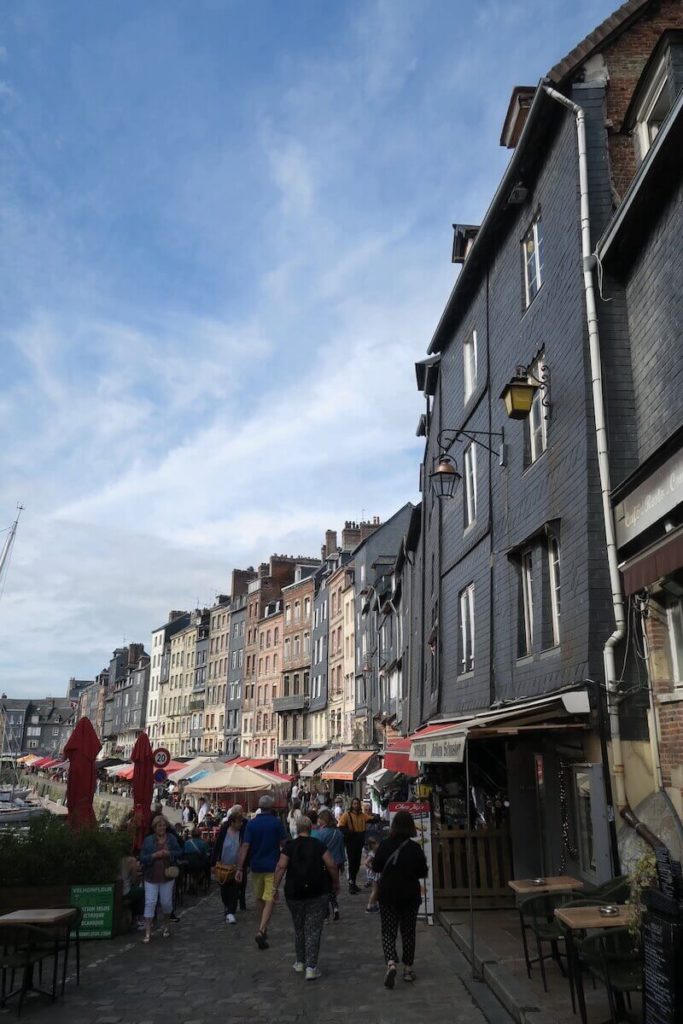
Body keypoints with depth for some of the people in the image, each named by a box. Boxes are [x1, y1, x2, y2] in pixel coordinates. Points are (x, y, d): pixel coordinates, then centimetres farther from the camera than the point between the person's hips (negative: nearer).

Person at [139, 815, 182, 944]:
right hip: (151, 877, -2)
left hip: (167, 876, 2)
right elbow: (142, 858, -6)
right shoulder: (148, 840, -3)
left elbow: (179, 853, 4)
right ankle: (148, 932, 1)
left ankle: (166, 926, 34)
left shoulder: (171, 838, 1)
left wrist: (169, 853, -14)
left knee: (166, 903, 9)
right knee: (150, 903, -6)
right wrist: (154, 855, -21)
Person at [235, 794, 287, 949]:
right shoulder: (277, 823, -8)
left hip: (256, 866, 3)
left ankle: (263, 929, 31)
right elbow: (284, 843, -4)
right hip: (272, 867, -3)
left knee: (261, 900, 20)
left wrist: (240, 868, -7)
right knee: (269, 901, -4)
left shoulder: (252, 824, -3)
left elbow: (245, 846, -8)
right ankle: (261, 931, -19)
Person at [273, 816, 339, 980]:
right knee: (313, 930, 3)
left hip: (294, 894, 1)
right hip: (317, 893, -1)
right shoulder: (318, 845, -2)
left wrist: (275, 887, -7)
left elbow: (281, 866, -11)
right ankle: (311, 967, -2)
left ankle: (300, 962, 29)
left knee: (299, 929, 18)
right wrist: (336, 883, 7)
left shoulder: (289, 846, -1)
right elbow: (331, 865, -6)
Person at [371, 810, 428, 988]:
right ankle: (408, 968, 21)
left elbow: (376, 867, -2)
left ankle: (391, 963, -15)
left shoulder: (385, 845, -12)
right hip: (410, 896, 1)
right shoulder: (415, 848, -13)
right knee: (408, 932, 16)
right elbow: (423, 872, -7)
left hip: (387, 895, 0)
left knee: (388, 932, 6)